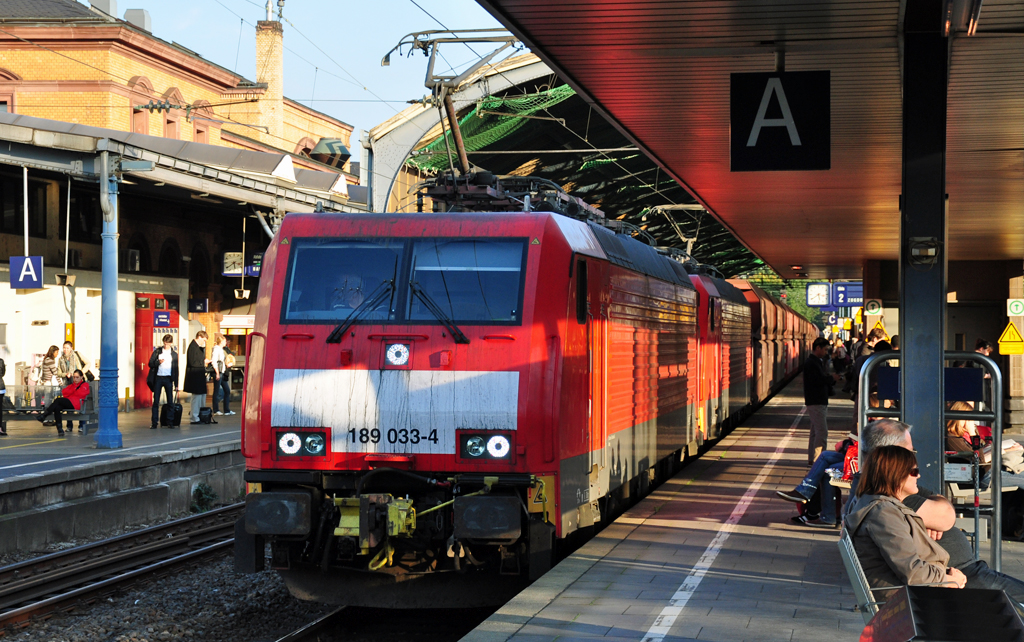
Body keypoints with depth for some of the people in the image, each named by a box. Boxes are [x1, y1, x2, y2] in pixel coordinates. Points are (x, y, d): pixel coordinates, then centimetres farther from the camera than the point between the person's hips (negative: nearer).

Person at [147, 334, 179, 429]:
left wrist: (176, 384, 6)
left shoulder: (174, 354, 8)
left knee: (170, 401, 1)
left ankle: (170, 422, 7)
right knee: (156, 401, 0)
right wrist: (158, 362, -19)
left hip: (168, 379, 1)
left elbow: (176, 369, 9)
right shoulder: (157, 351, 6)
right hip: (158, 378, -1)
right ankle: (154, 422, 2)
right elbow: (150, 363, 1)